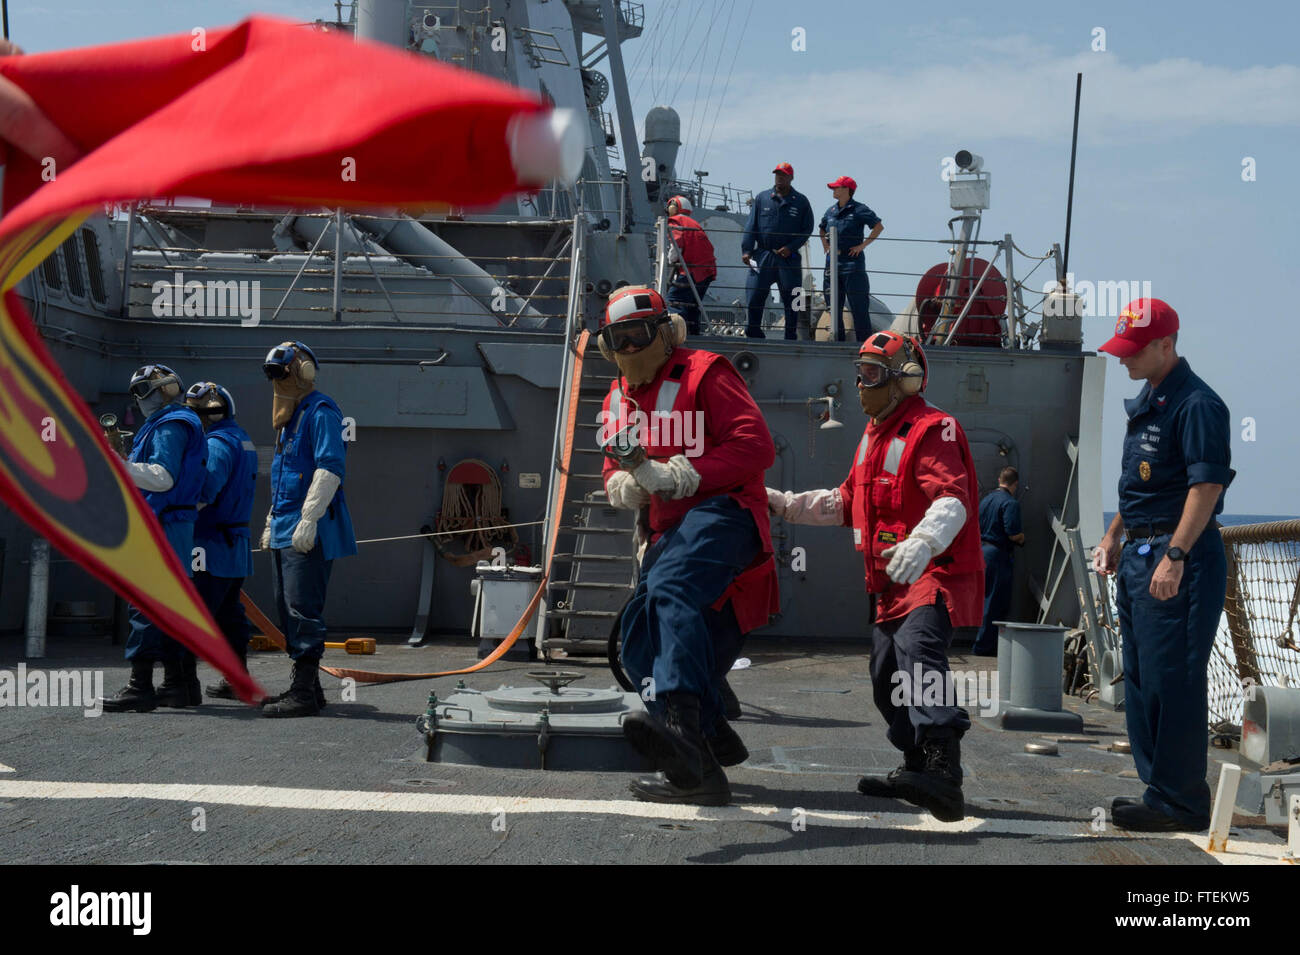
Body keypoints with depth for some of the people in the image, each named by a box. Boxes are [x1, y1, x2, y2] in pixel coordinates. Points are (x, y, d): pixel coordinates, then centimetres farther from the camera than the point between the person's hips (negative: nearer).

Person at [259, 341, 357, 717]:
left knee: (303, 609, -12)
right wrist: (272, 523, 25)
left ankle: (304, 693, -11)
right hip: (285, 531, 10)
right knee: (288, 608, 12)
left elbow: (329, 468, -19)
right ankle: (307, 686, 18)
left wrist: (308, 520, -23)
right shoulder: (289, 417, 21)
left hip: (308, 531, -10)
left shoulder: (320, 411, -9)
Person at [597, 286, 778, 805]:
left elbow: (757, 446, -13)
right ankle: (706, 756, 14)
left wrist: (685, 475, -19)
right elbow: (617, 467, 27)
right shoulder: (618, 400, 20)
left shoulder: (704, 374, -4)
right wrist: (622, 483, 0)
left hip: (721, 511, -9)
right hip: (670, 529, 9)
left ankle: (680, 720, -55)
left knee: (670, 590, -37)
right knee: (640, 645, 3)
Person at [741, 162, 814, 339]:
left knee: (790, 298, 2)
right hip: (763, 255, 1)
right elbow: (751, 225, 7)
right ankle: (754, 334, 7)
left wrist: (791, 247, -9)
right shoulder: (762, 198, 10)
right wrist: (746, 250, -5)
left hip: (789, 257, -1)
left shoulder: (801, 201, 6)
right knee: (754, 296, -5)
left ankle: (790, 337, 9)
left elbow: (807, 229, 4)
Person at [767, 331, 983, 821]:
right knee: (887, 672, 18)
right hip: (894, 581, 11)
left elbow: (952, 500, -28)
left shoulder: (932, 430, -13)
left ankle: (945, 776, -46)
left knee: (917, 650, -33)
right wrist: (784, 504, 22)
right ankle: (915, 768, 37)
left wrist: (921, 543, -46)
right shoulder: (874, 434, 19)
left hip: (937, 573, -11)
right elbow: (846, 502, 29)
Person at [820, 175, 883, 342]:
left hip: (853, 265, -7)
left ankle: (865, 344, -5)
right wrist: (825, 245, 16)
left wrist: (863, 245, -10)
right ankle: (838, 342, 15)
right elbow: (822, 229, 31)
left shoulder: (858, 210, -5)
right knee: (834, 309, 8)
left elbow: (879, 226, -7)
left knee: (859, 308, -7)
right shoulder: (831, 211, 13)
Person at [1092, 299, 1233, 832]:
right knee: (1141, 681, 14)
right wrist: (1114, 536, 21)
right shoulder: (1144, 402, 16)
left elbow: (1207, 484, -22)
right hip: (1138, 555, 10)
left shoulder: (1196, 404, -14)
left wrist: (1175, 557, -26)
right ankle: (1159, 789, 22)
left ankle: (1179, 803, -2)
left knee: (1170, 681, -8)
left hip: (1177, 558, -10)